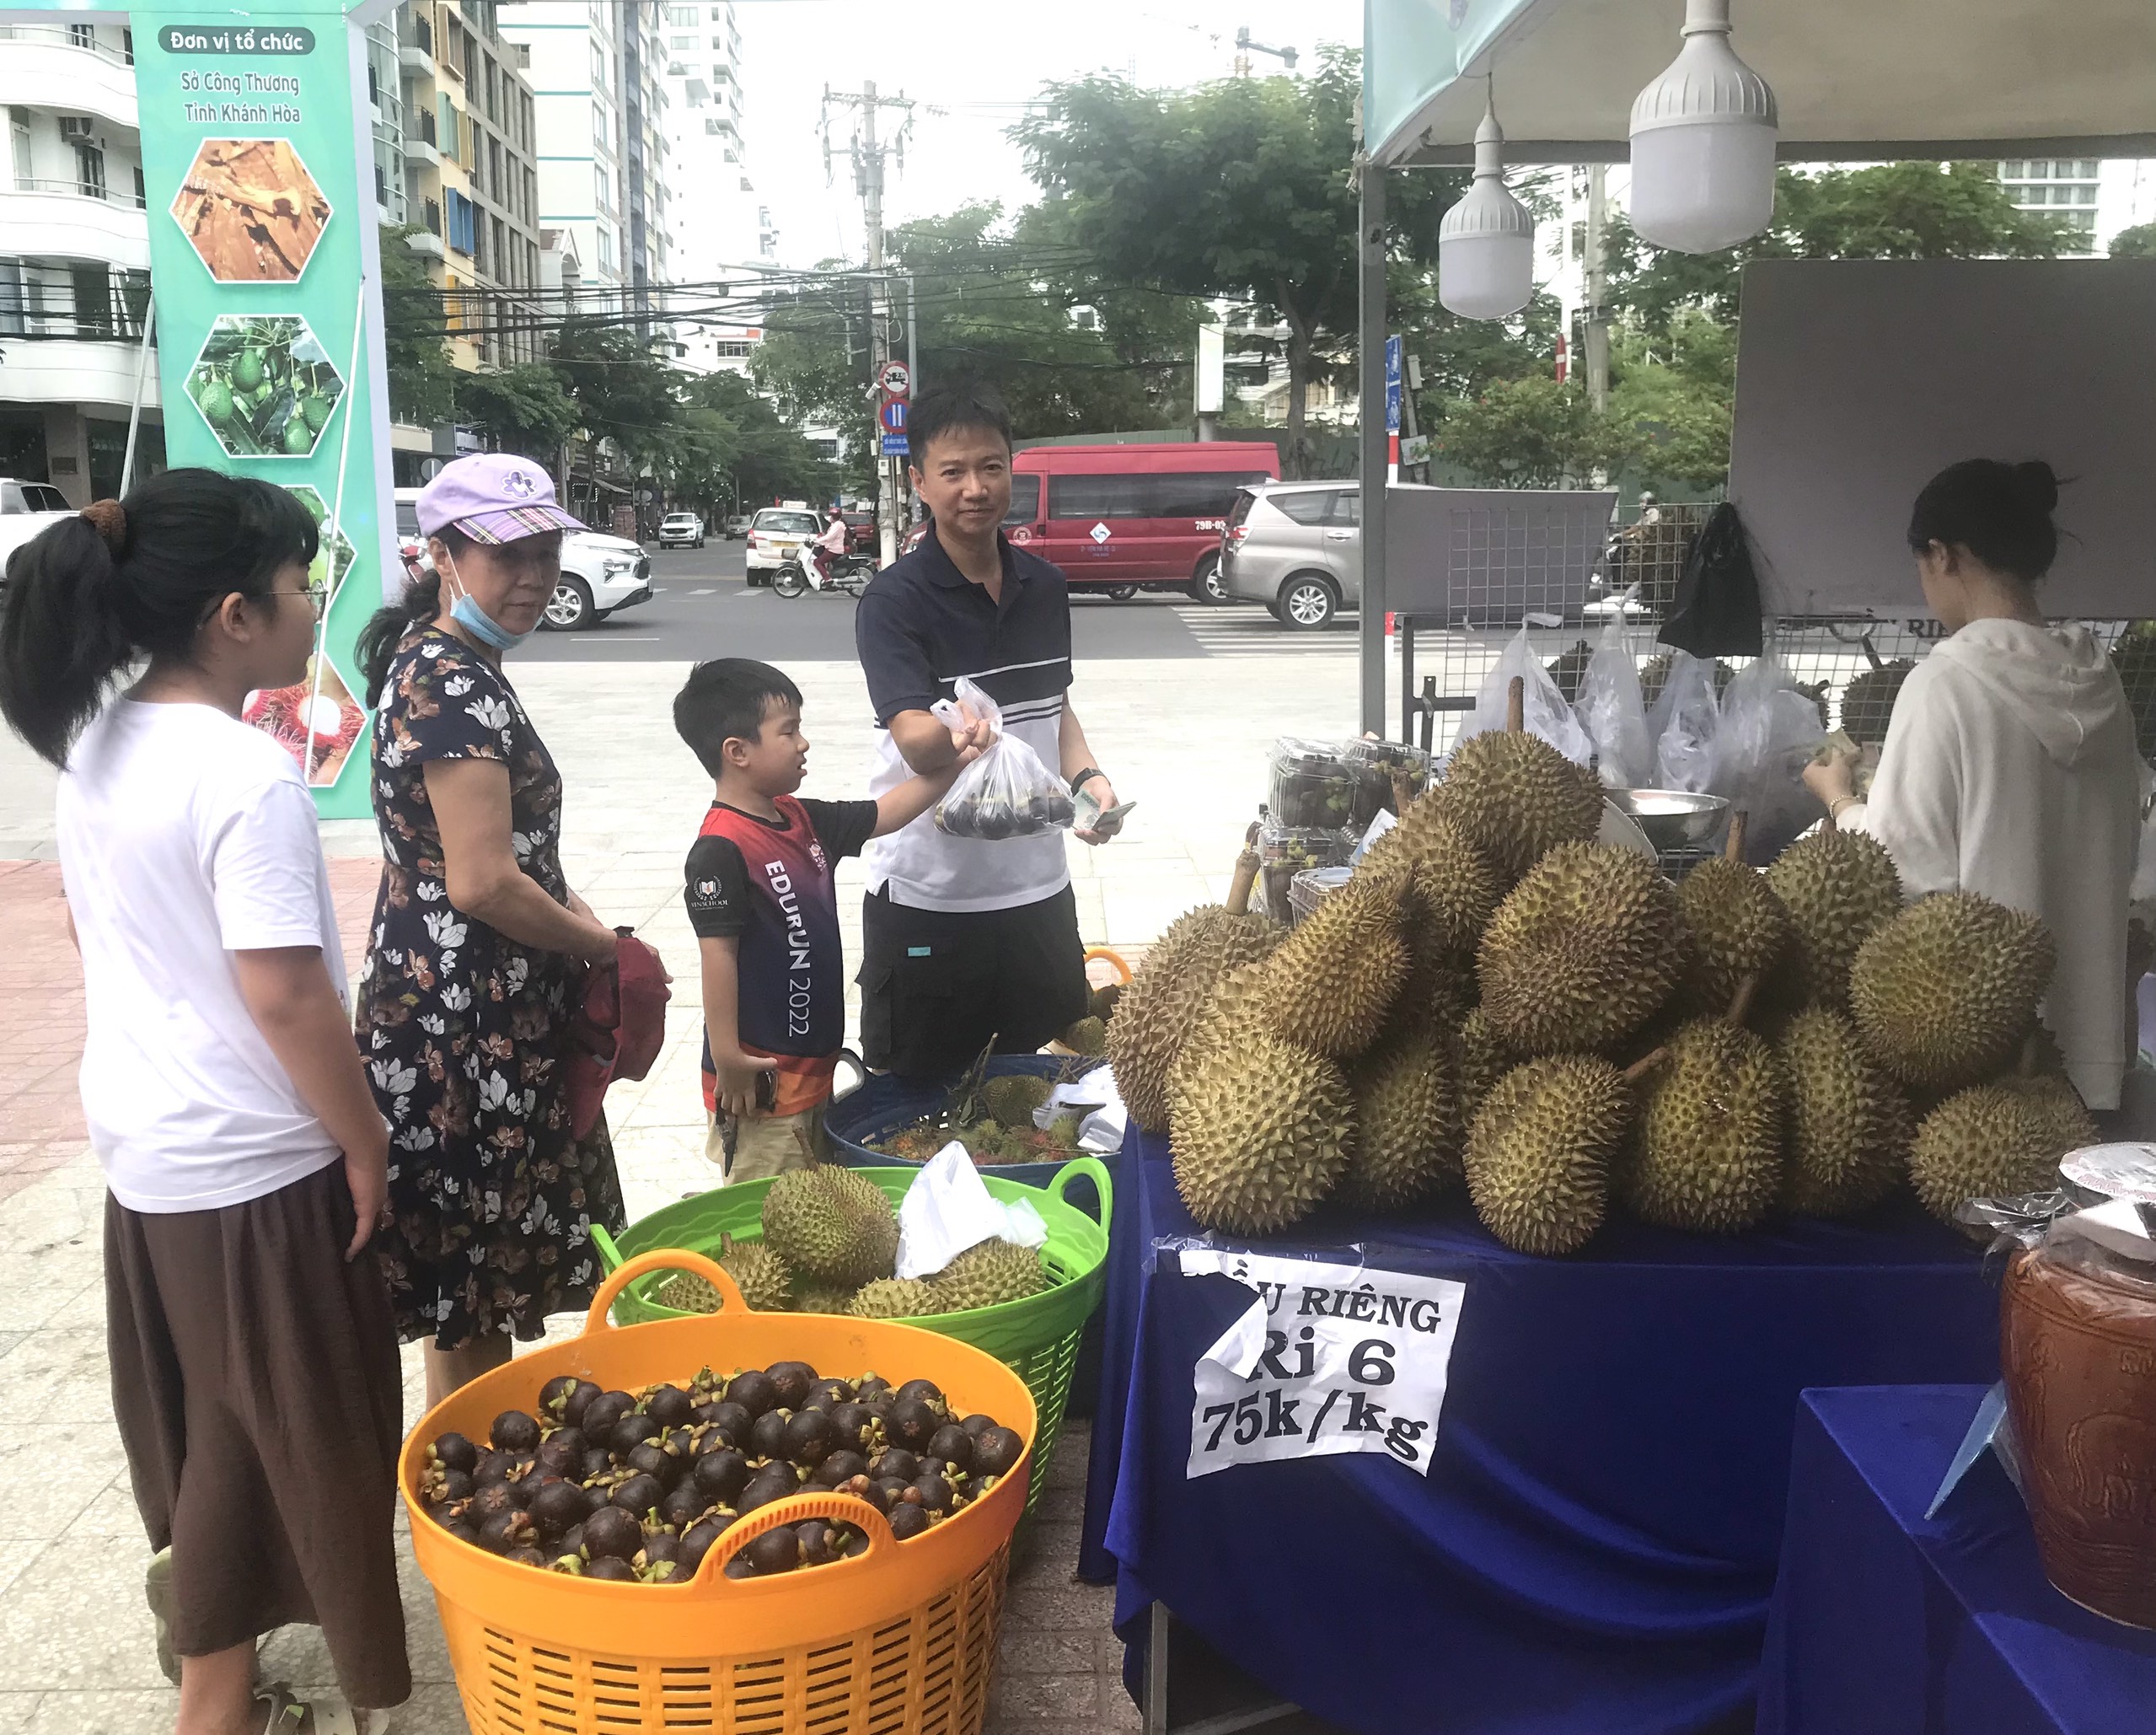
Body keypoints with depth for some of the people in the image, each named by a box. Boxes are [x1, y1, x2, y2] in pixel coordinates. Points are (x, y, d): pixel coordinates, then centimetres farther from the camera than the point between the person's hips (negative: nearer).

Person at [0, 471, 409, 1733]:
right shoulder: (247, 773, -24)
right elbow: (286, 994, -26)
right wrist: (364, 1143, -15)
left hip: (143, 1143, 8)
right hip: (254, 1167, -8)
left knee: (199, 1410, 25)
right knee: (285, 1428, 9)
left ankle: (202, 1600, 46)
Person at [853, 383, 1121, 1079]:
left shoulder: (1045, 587, 4)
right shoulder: (894, 600, -14)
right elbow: (917, 744, -25)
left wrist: (1086, 776, -1)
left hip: (1038, 887, 5)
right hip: (927, 898, -5)